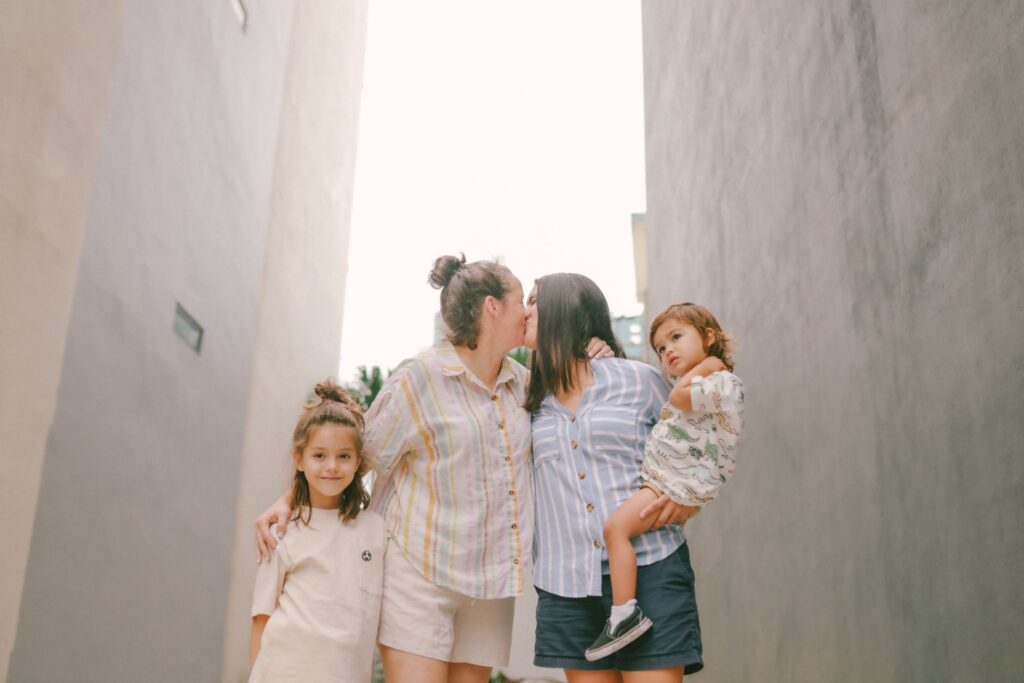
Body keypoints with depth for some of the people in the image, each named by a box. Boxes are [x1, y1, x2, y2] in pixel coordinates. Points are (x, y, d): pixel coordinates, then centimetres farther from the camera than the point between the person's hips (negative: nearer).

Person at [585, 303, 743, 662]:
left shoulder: (722, 382, -9)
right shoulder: (698, 385, 23)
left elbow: (679, 397, -25)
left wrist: (704, 364, -12)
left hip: (679, 484, -11)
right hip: (660, 478, 11)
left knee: (616, 525, -22)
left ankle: (625, 613, -22)